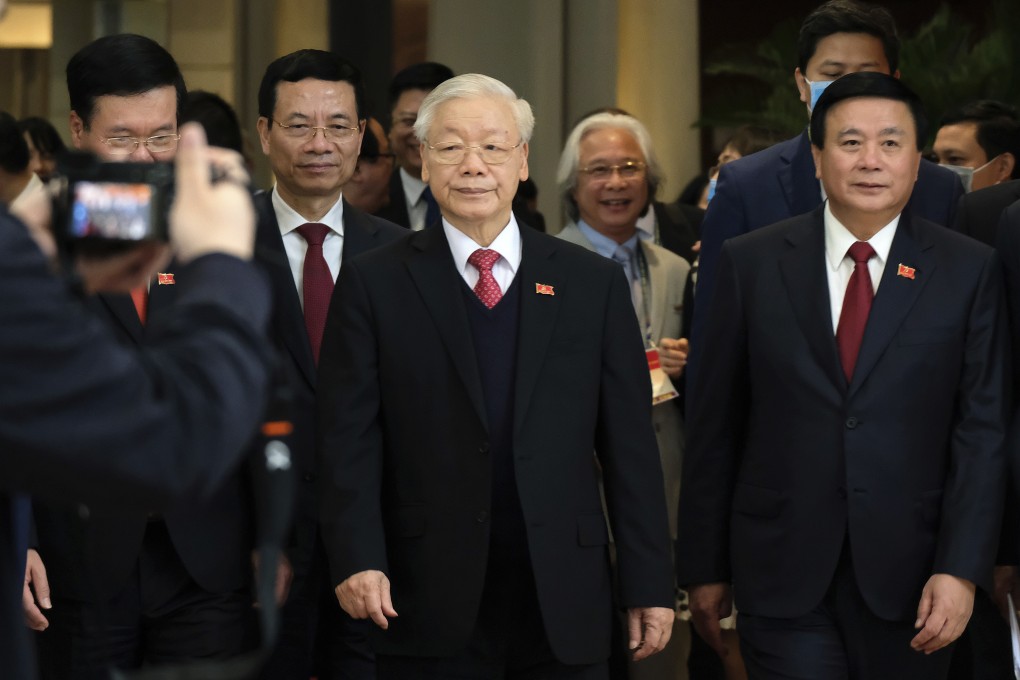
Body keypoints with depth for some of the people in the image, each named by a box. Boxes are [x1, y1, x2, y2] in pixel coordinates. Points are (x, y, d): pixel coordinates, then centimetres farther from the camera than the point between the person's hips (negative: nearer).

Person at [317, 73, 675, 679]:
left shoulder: (595, 283, 7)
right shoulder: (375, 284, 4)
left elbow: (630, 444, 5)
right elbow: (350, 440, 0)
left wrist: (650, 584, 2)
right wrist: (358, 560, -13)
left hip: (566, 607, 1)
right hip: (430, 608, -1)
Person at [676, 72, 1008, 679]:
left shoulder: (970, 271, 1)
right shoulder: (752, 263, 2)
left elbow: (982, 431, -2)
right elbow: (715, 426, 5)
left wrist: (961, 569, -10)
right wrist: (706, 567, 4)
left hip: (909, 577, 0)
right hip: (783, 570, 0)